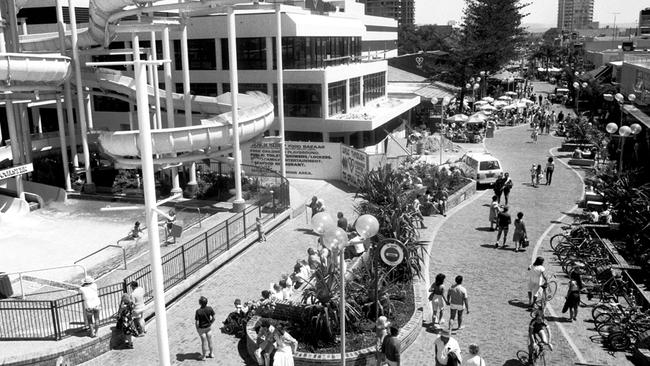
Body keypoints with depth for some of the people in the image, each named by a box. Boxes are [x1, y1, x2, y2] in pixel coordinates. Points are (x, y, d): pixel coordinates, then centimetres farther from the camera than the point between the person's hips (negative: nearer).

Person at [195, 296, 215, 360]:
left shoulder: (198, 311, -28)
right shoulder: (210, 309, -16)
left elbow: (197, 322, -21)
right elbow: (213, 318, -6)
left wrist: (197, 328, -4)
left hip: (201, 328, -3)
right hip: (209, 327, 3)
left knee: (204, 342, 12)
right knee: (210, 340, 20)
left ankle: (203, 356, 27)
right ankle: (211, 354, 37)